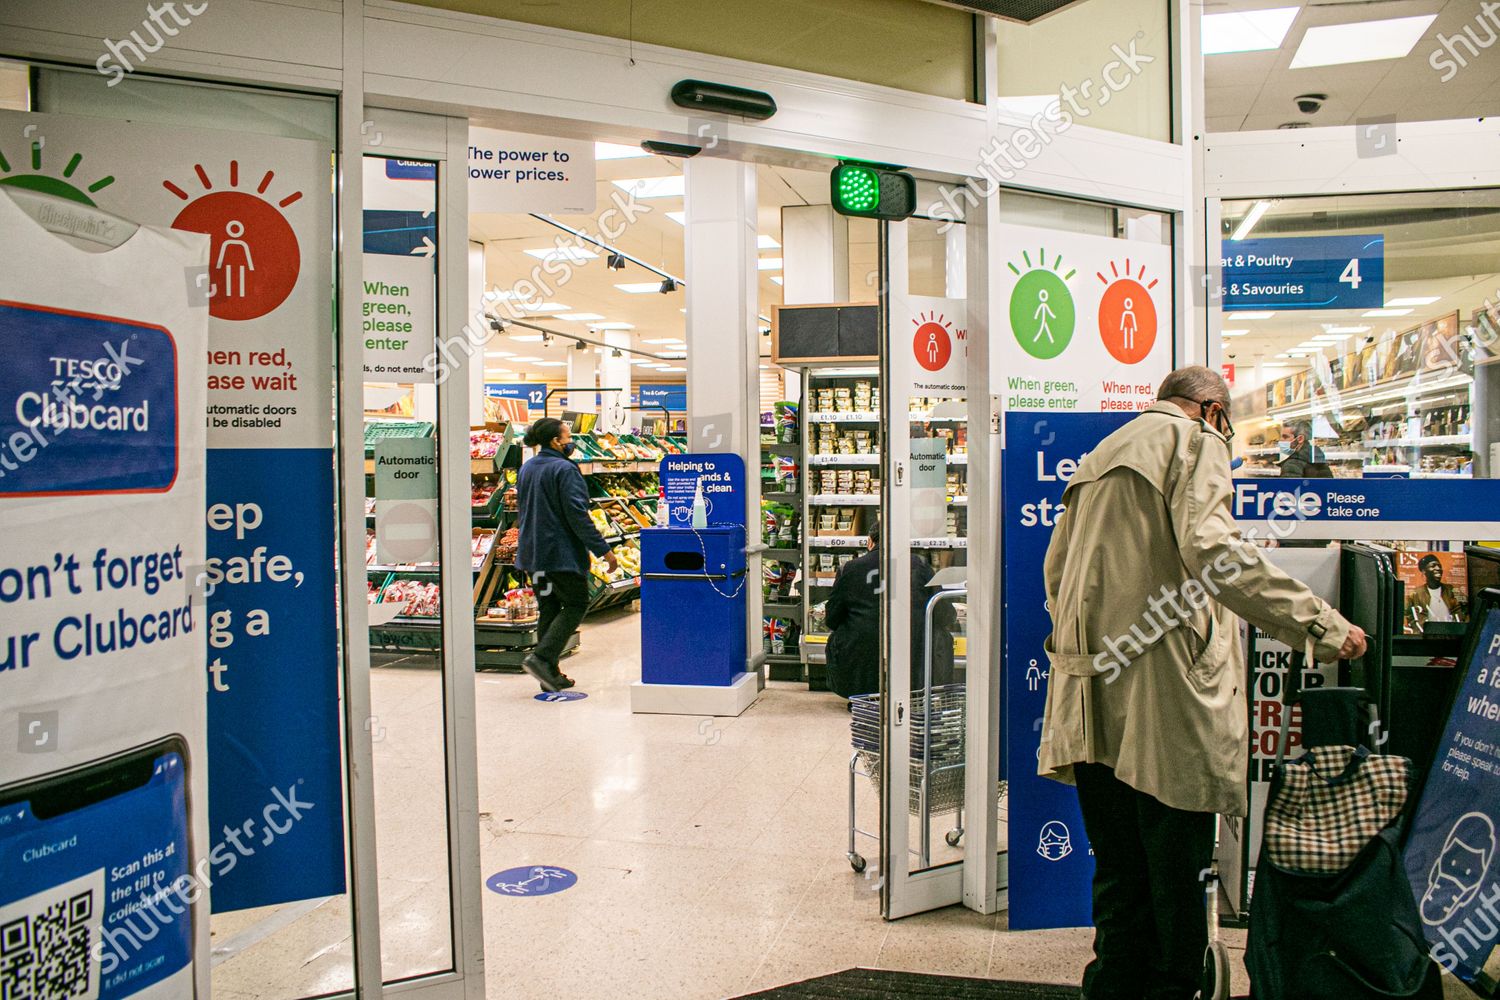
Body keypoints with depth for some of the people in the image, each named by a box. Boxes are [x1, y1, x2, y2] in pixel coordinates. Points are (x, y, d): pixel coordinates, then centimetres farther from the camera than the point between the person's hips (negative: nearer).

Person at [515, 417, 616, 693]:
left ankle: (550, 674, 14)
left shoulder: (526, 469, 11)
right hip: (561, 553, -8)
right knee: (576, 604, 3)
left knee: (549, 608, 14)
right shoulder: (564, 470, -15)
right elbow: (577, 515, -20)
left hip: (533, 552, 8)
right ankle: (541, 657, -11)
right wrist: (603, 550, -17)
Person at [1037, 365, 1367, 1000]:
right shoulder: (1194, 438, 0)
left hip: (1095, 699, 8)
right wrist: (1321, 626, -15)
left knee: (1118, 870, 15)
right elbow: (1210, 549, -17)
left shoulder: (1100, 455, 24)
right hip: (1163, 687, -8)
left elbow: (1056, 566, 24)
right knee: (1176, 871, 2)